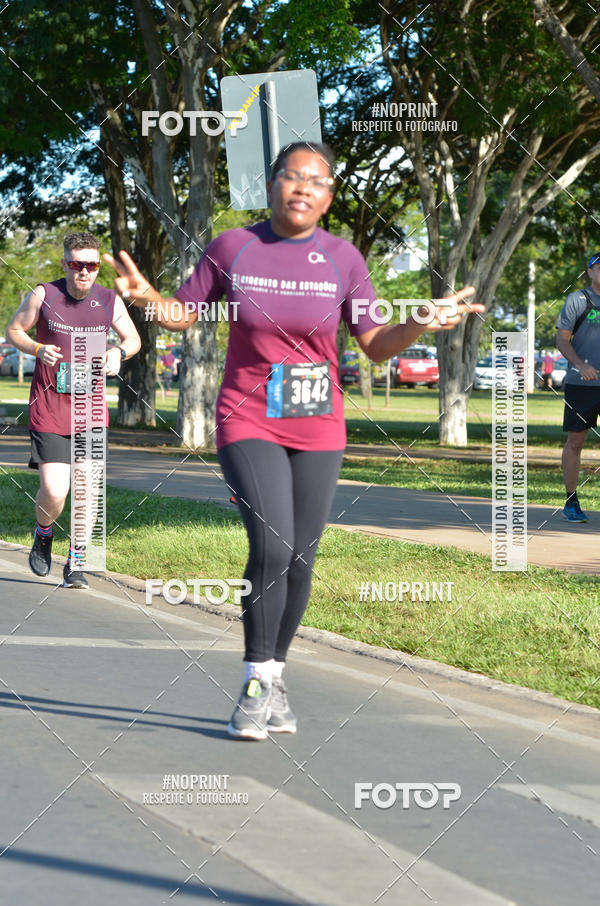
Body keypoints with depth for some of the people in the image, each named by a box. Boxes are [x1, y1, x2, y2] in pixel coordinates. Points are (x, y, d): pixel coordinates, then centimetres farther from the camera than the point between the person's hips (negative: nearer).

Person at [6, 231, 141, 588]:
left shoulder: (109, 300, -1)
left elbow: (133, 339, 13)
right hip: (49, 406, -2)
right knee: (54, 492, -12)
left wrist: (119, 352, -10)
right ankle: (44, 535, 22)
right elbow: (14, 330, 6)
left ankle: (76, 564, 12)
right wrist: (37, 349, -13)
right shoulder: (43, 295, -7)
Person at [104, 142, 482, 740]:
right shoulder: (232, 247, -3)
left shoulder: (342, 259, -1)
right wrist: (145, 295, -14)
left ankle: (274, 678, 24)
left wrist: (419, 324, -17)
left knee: (300, 560, 4)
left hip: (318, 430, 2)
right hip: (248, 422, -2)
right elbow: (184, 315, 6)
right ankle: (255, 682, -3)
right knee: (272, 547, -18)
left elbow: (376, 346, 2)